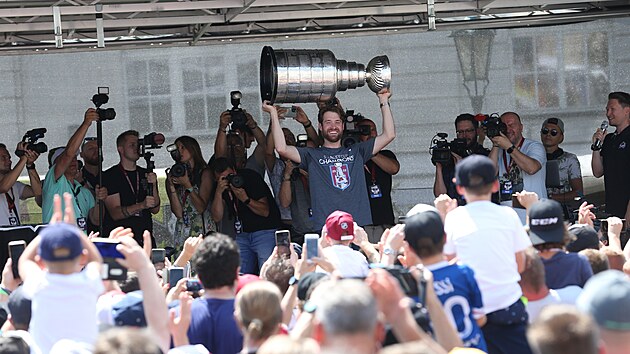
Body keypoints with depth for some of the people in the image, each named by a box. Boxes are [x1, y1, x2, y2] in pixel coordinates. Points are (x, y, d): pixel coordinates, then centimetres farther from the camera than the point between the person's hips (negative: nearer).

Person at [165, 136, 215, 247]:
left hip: (203, 229, -3)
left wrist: (188, 186, -12)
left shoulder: (205, 173, 3)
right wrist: (172, 186, -6)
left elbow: (201, 208, -5)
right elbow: (178, 213, 2)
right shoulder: (175, 175, 12)